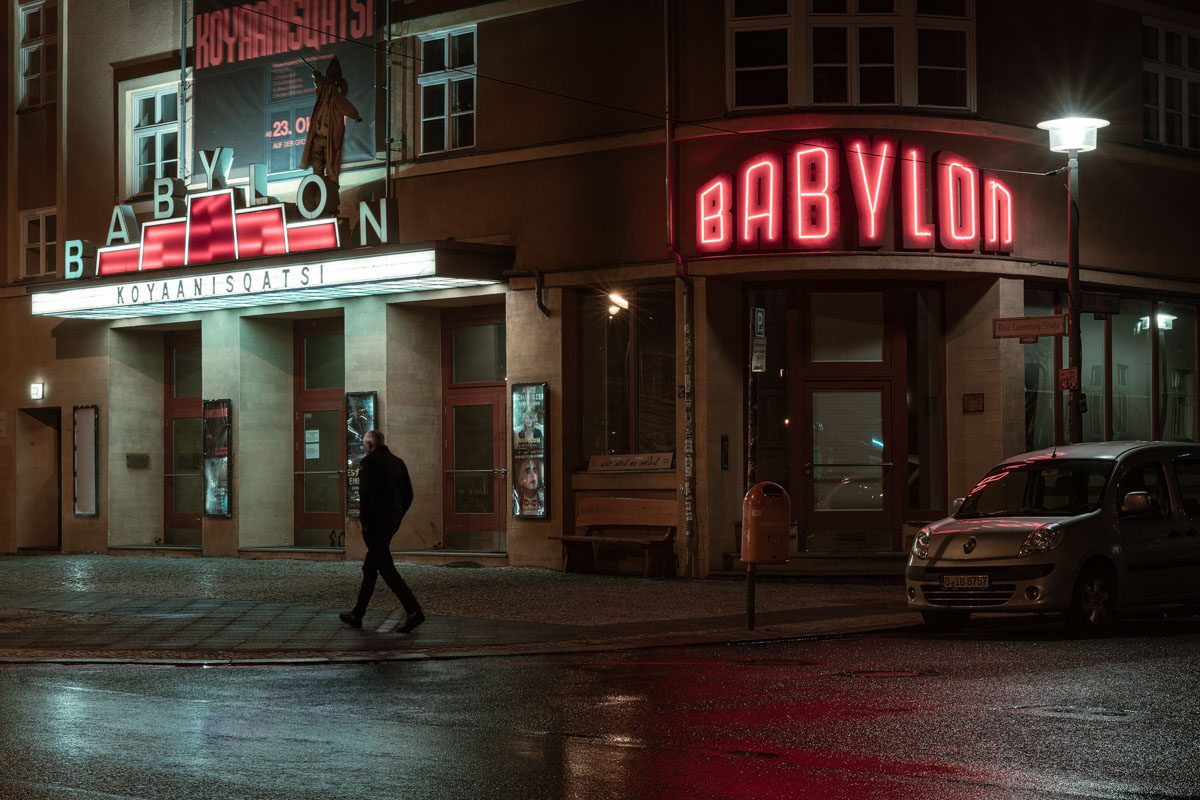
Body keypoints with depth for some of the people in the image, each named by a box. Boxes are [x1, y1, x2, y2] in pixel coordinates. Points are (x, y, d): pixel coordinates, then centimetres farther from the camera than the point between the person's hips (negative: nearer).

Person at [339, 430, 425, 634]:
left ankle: (413, 611, -20)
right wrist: (397, 518, 16)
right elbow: (408, 495, 12)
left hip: (375, 523, -8)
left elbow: (366, 494, -19)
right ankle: (357, 615, 24)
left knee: (386, 569, -9)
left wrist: (364, 522, -10)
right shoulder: (398, 462, 12)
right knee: (370, 568, 17)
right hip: (392, 522, 8)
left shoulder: (368, 463, -11)